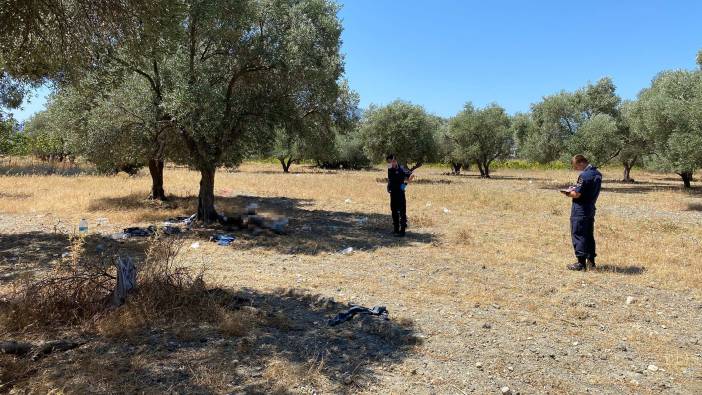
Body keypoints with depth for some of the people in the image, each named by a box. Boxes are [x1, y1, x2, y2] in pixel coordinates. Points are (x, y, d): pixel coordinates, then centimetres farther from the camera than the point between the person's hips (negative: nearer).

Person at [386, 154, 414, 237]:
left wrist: (405, 183, -17)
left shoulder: (400, 169, -13)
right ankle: (396, 229, 23)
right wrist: (389, 188, 13)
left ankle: (402, 231, -2)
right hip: (392, 193, 8)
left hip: (400, 193, -8)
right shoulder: (390, 170, 9)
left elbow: (411, 175, -19)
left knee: (401, 212, -4)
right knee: (394, 212, 14)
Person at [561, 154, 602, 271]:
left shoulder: (584, 175, -20)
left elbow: (577, 194, -21)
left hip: (580, 210, -9)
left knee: (578, 235, -1)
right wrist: (574, 189, 11)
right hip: (591, 208, 9)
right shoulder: (598, 174, 9)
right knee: (589, 235, 16)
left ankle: (581, 263, 1)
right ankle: (591, 261, 23)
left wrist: (568, 193, -2)